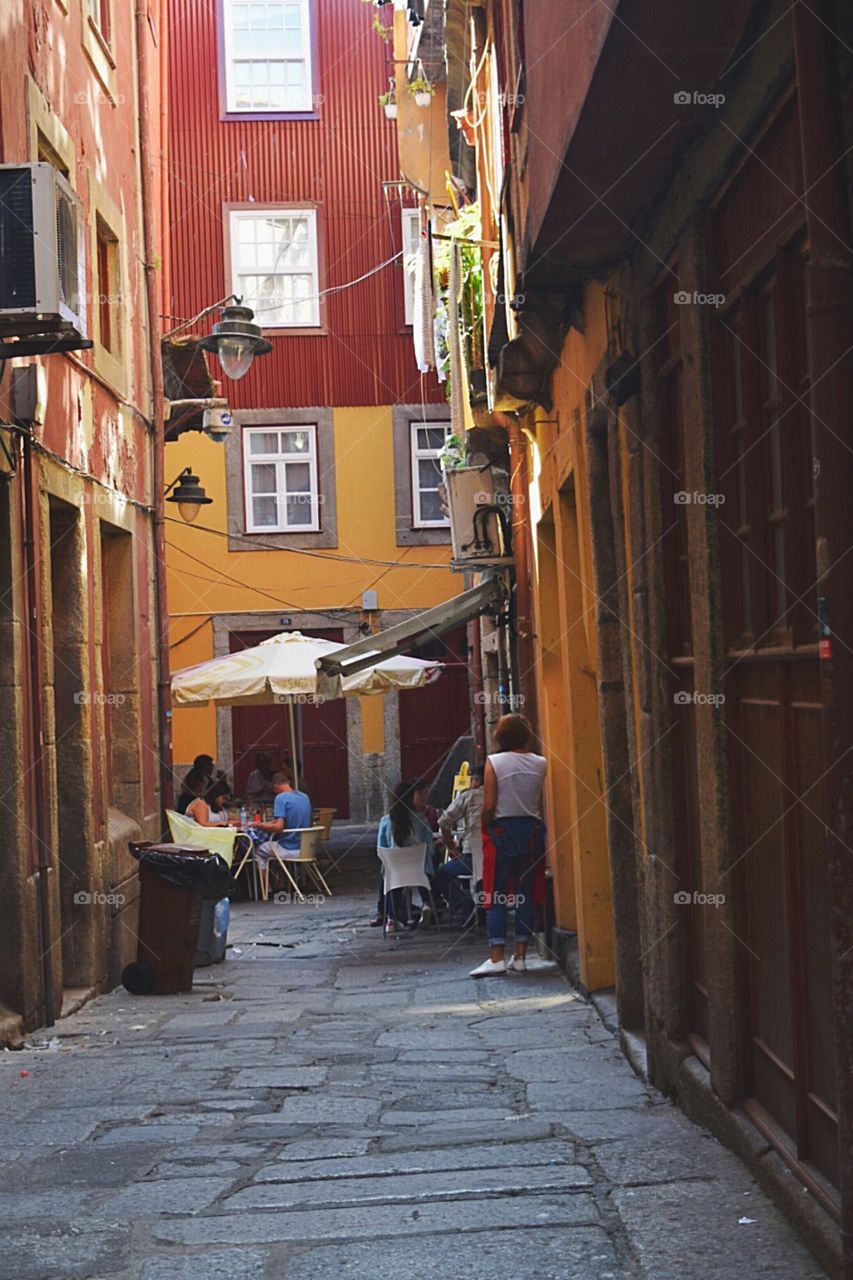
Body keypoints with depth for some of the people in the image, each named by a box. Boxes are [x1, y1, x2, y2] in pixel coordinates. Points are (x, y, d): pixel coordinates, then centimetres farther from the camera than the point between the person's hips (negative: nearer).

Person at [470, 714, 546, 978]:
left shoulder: (494, 762, -7)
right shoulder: (540, 764, 1)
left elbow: (489, 806, -10)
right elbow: (544, 803, -2)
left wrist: (484, 828, 3)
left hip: (502, 830, -3)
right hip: (532, 831, 3)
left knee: (495, 897, 1)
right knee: (526, 895, 8)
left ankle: (496, 958, -6)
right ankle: (520, 956, 9)